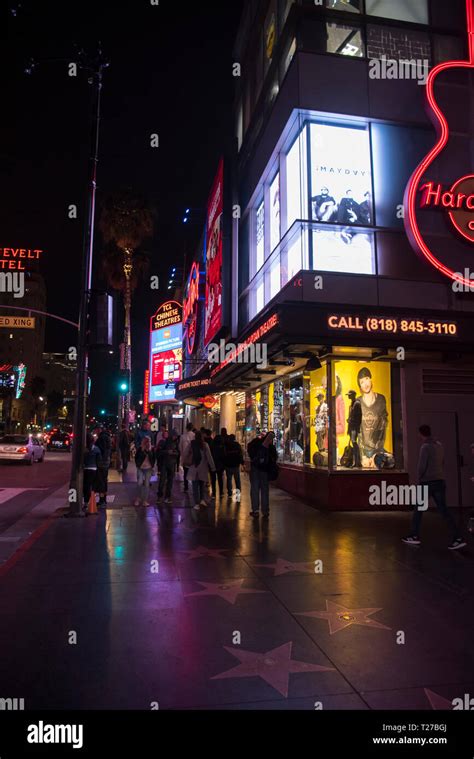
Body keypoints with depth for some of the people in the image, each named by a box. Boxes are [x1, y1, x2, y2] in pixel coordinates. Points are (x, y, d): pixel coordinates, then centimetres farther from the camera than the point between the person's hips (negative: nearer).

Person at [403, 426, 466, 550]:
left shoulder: (425, 447, -13)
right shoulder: (439, 445, 10)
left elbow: (422, 466, -15)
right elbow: (442, 463, 16)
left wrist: (419, 478, 0)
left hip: (427, 482, -6)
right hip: (440, 481, 6)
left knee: (418, 509, 8)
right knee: (443, 509, 5)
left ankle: (414, 536, 15)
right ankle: (457, 538, -3)